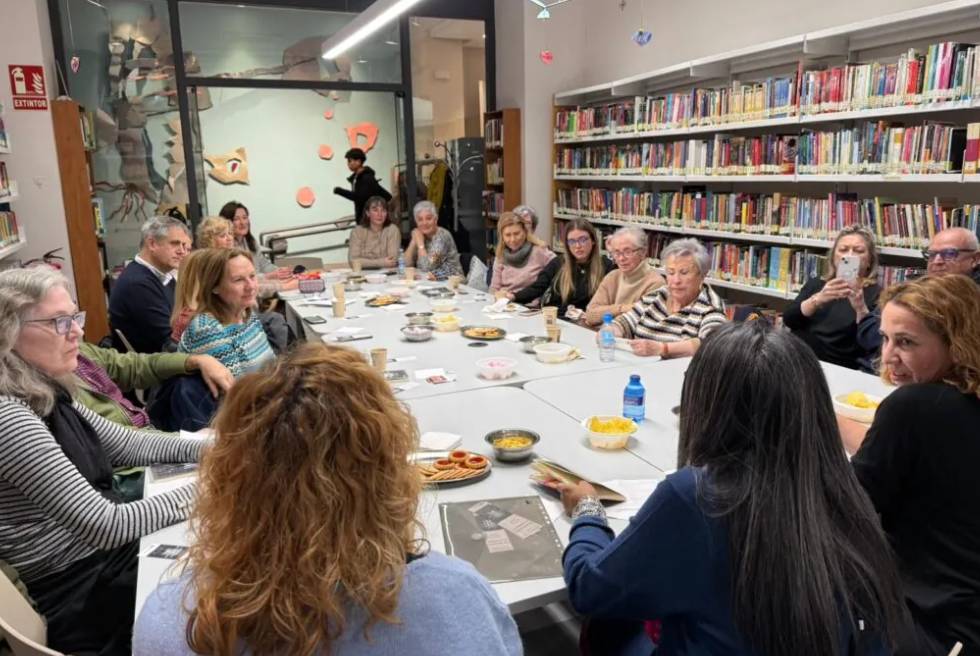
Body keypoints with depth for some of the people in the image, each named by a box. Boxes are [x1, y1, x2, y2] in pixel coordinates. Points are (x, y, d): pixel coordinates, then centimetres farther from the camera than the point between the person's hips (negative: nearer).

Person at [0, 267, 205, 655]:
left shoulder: (48, 397, 2)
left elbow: (128, 445, 11)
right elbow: (104, 525, -28)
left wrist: (212, 448, -1)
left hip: (109, 556, 8)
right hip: (81, 599, -8)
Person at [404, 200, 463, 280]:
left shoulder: (442, 236, -13)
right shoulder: (421, 236, 6)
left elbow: (427, 267, -20)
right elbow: (407, 264, 1)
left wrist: (420, 243, -14)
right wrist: (414, 241, -7)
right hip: (430, 282, 6)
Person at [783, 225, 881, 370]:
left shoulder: (875, 294, 5)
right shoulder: (815, 284, 15)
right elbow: (788, 319, -2)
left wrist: (861, 309, -22)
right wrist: (818, 299, -18)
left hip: (839, 370, -3)